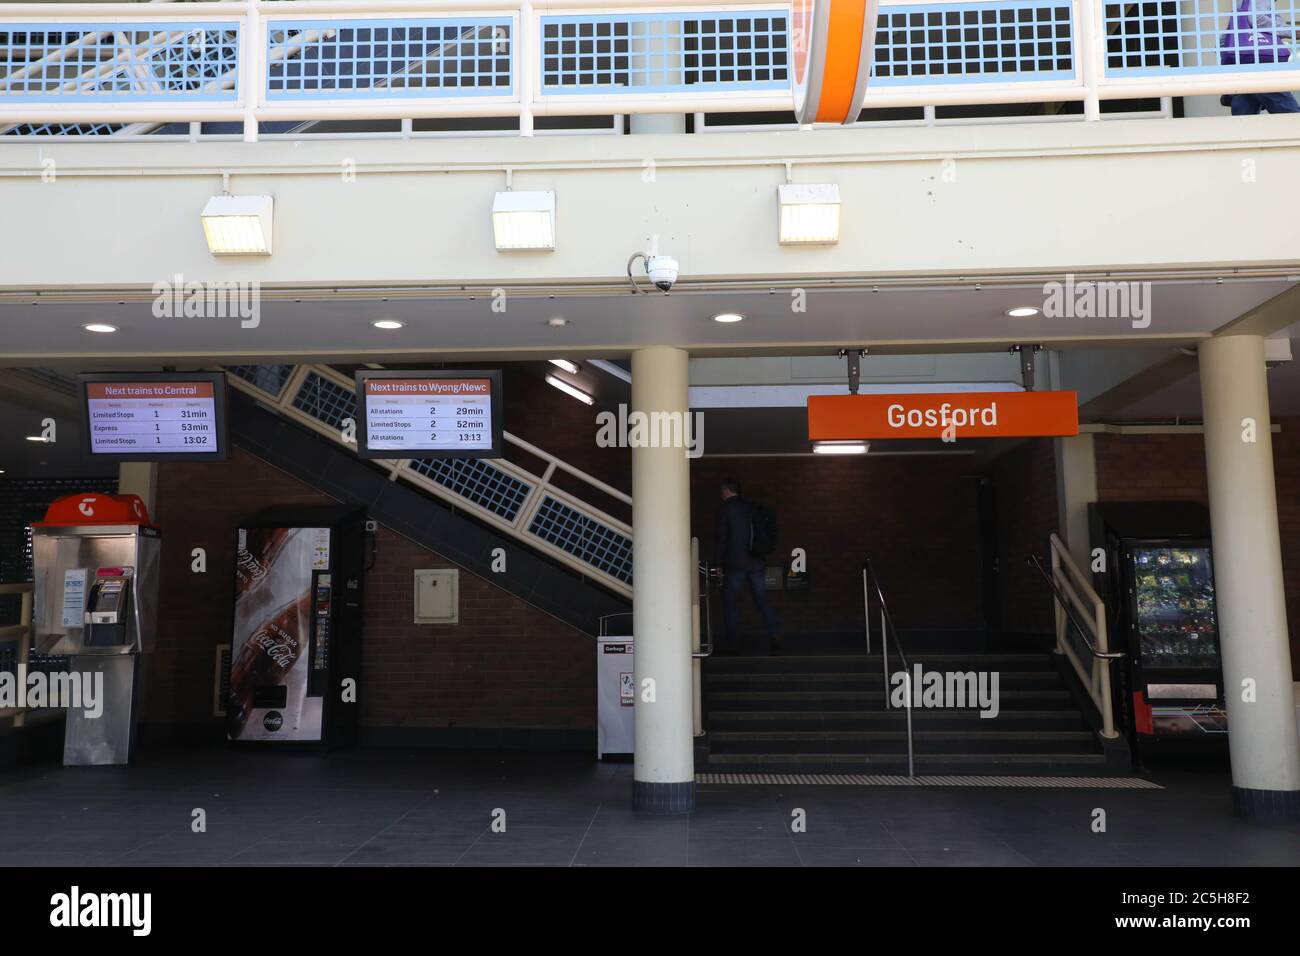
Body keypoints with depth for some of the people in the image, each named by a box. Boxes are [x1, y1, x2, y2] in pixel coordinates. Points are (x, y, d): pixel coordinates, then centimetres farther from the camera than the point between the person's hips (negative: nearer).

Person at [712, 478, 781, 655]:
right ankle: (774, 635, -6)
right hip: (755, 562, 5)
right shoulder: (751, 507, 13)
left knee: (729, 601, 6)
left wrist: (718, 563, -4)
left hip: (735, 564, -5)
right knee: (761, 602, 8)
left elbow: (720, 536, -9)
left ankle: (732, 642, 6)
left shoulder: (725, 507, -5)